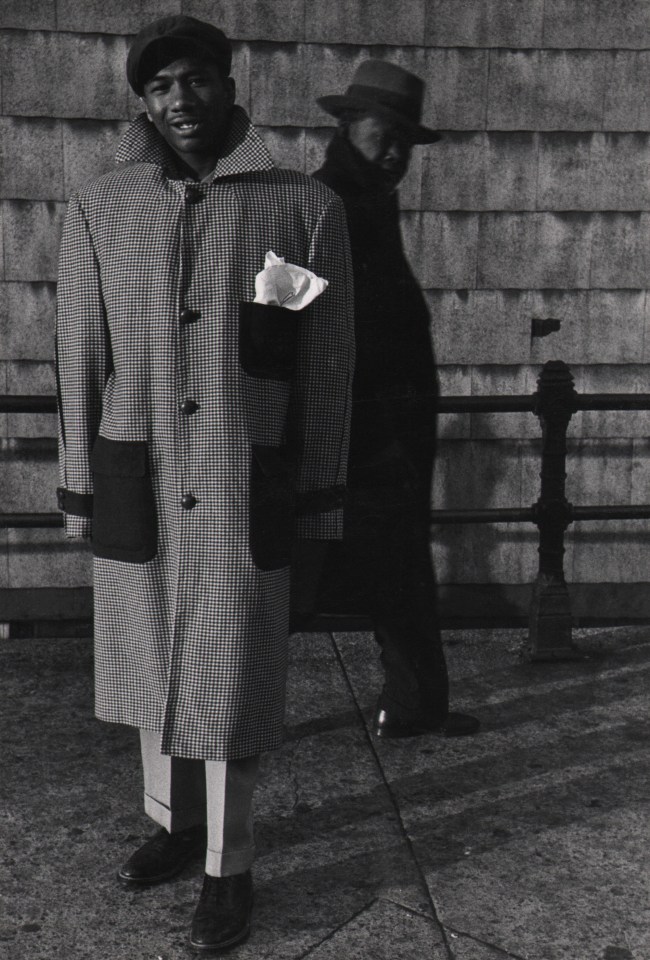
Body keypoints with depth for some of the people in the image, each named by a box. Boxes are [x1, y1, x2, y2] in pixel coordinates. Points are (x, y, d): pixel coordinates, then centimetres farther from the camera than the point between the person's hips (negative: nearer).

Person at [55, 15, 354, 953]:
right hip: (136, 487, 3)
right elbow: (80, 359, 5)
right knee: (151, 661, 15)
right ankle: (173, 820, 37)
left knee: (230, 677, 2)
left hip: (246, 489, -2)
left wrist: (320, 501, -1)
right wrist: (81, 494, 4)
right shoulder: (98, 209, 3)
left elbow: (327, 365, -1)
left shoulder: (306, 206, -3)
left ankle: (229, 867, 20)